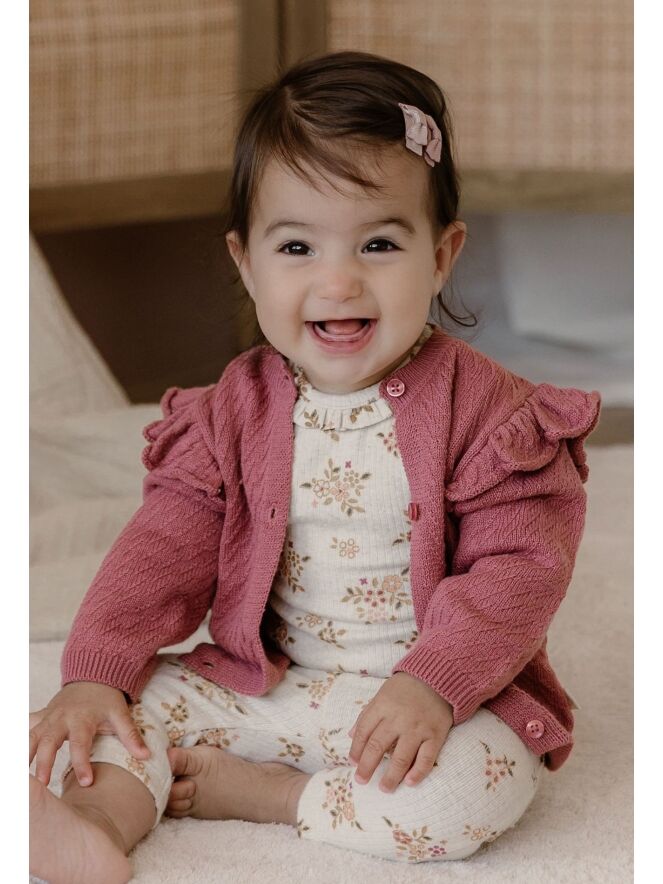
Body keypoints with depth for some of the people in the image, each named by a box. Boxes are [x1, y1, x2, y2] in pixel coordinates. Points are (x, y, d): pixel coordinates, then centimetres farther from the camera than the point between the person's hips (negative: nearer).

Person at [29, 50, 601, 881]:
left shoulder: (484, 408, -12)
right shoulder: (235, 409, 0)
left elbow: (520, 564, -16)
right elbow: (167, 543, -2)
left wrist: (433, 687, -28)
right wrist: (93, 674, -15)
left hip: (430, 695, -3)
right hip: (261, 685, 4)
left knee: (488, 782, -30)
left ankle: (257, 793, -18)